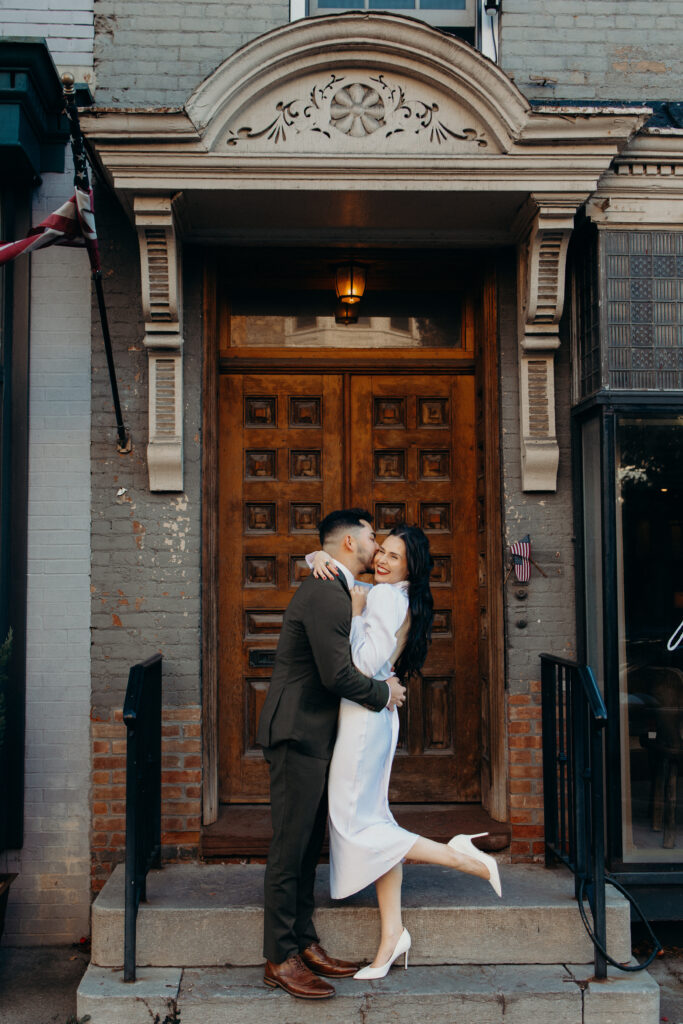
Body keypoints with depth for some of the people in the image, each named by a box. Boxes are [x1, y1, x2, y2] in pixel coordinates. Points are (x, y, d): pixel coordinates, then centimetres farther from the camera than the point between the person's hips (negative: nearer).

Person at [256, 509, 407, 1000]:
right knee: (290, 846, -2)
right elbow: (337, 674, -23)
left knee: (308, 844, 15)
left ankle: (304, 943, 25)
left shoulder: (336, 590, 16)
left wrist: (380, 682, 8)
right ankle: (280, 959, 8)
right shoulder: (325, 594, -18)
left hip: (314, 735, 10)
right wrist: (384, 693, -8)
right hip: (299, 734, -10)